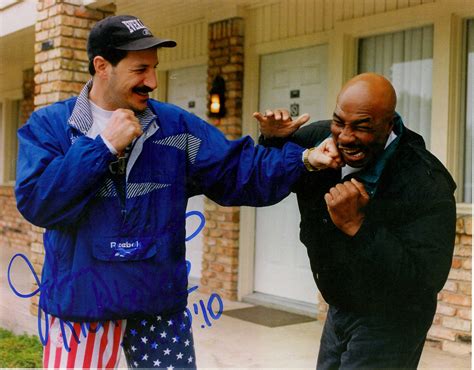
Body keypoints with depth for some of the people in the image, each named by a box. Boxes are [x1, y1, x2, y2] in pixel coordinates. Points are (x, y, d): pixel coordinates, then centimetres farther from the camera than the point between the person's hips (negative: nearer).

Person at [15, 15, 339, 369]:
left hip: (160, 303, 2)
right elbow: (35, 202, -15)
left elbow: (239, 171, -2)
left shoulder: (175, 125, 3)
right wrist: (105, 146, -17)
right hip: (78, 306, -1)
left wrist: (304, 158, -15)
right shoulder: (49, 125, -2)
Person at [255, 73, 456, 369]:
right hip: (339, 309, 6)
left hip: (387, 321, -6)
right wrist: (274, 139, -16)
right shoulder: (321, 138, -12)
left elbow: (428, 279, -32)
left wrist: (357, 225, -40)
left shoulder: (424, 183, -28)